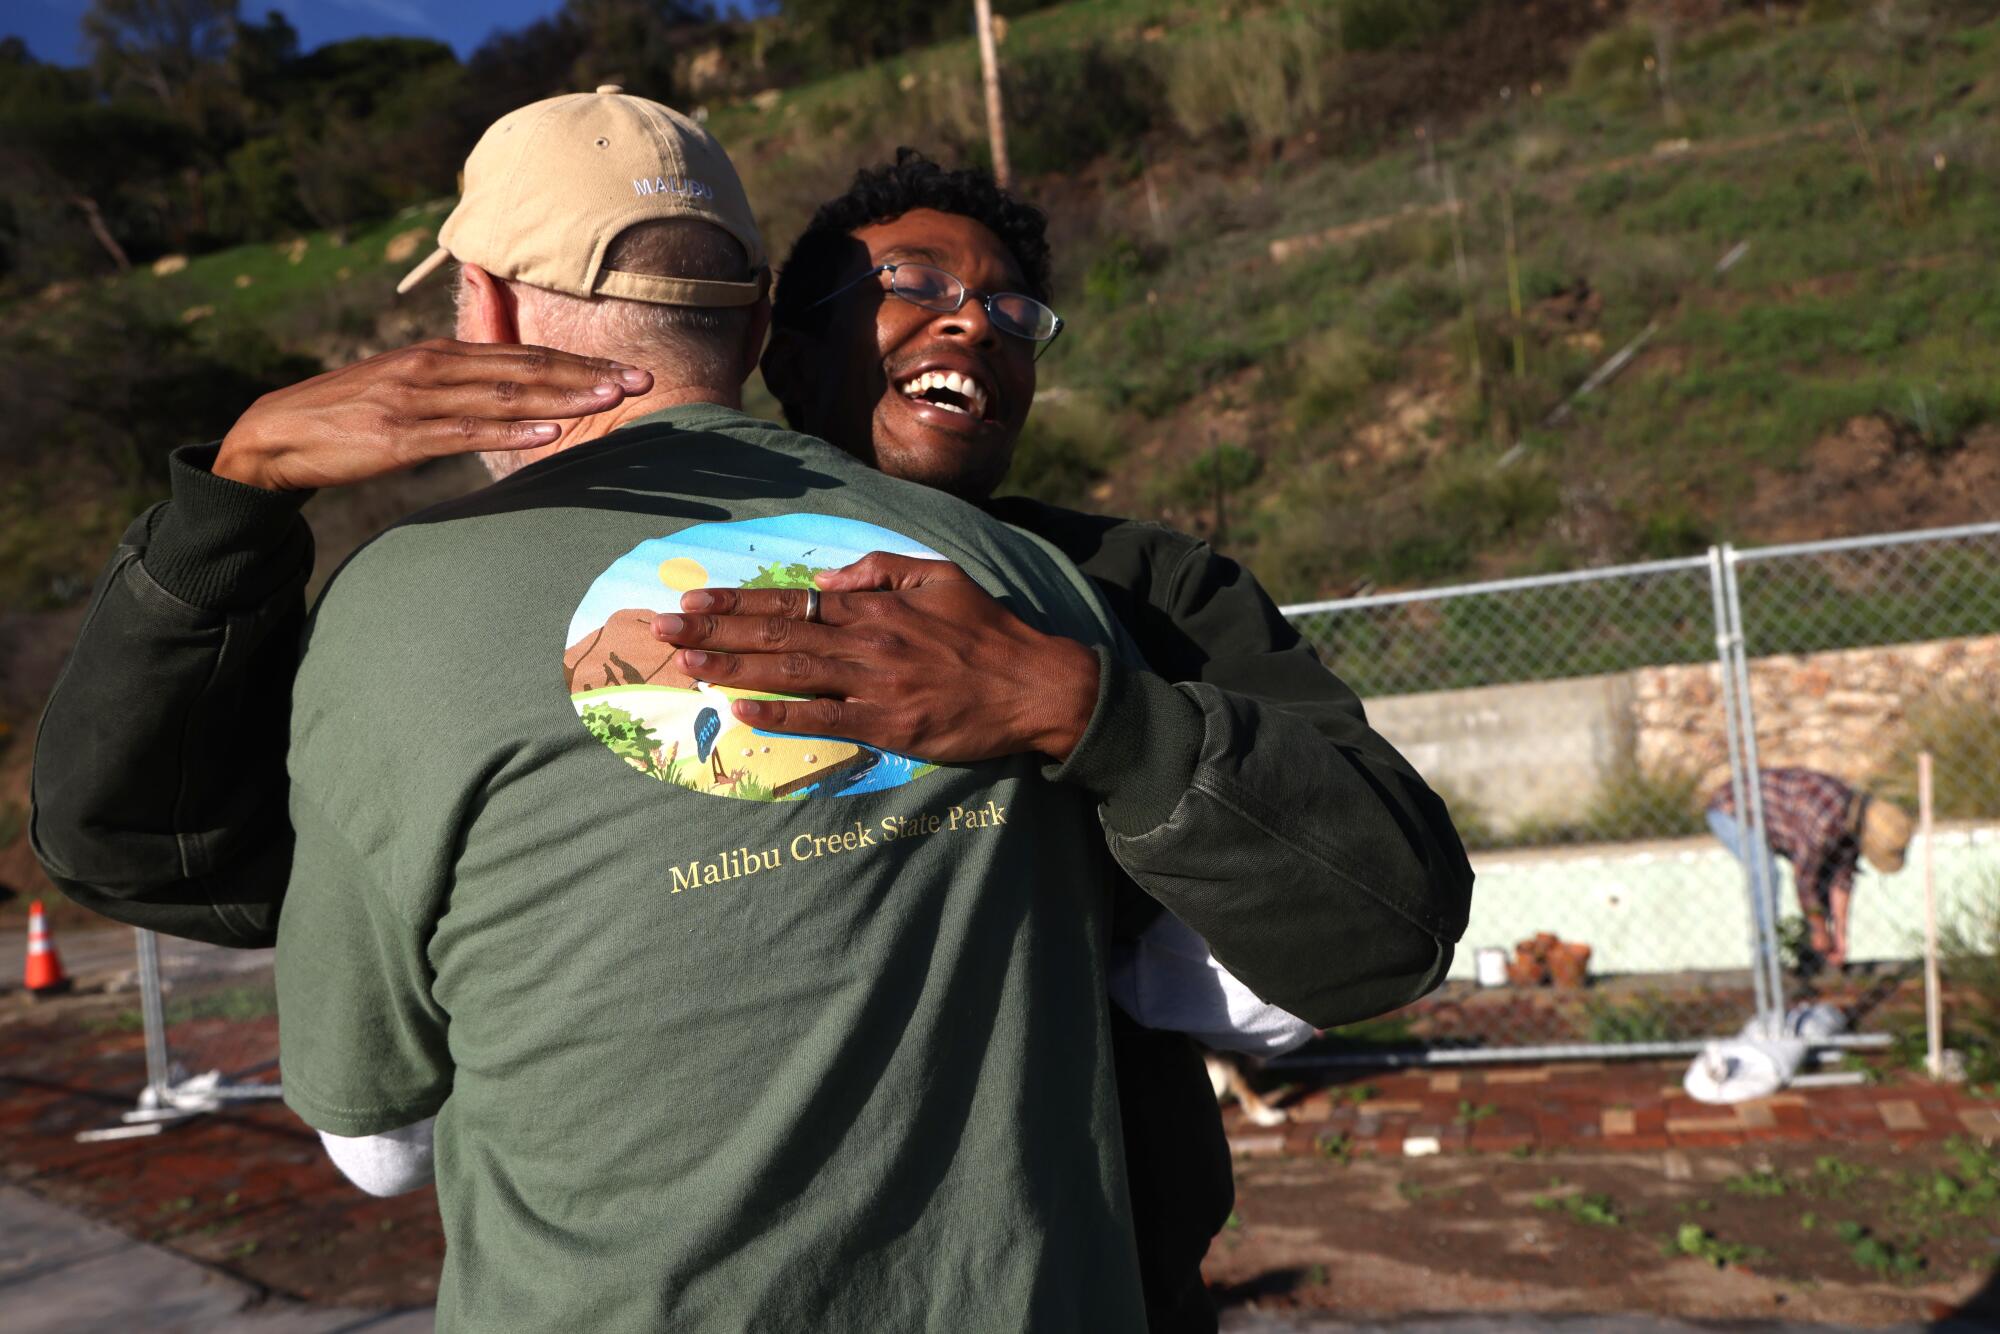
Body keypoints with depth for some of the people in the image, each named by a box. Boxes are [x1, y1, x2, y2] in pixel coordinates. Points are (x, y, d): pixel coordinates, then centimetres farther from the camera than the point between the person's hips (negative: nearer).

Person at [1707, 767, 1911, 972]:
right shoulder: (1825, 819, -37)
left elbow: (1843, 878, -2)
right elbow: (1804, 877, -27)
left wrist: (1840, 934, -3)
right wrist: (1819, 930, -14)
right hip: (1730, 810, -9)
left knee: (1828, 869, 6)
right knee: (1765, 873, -31)